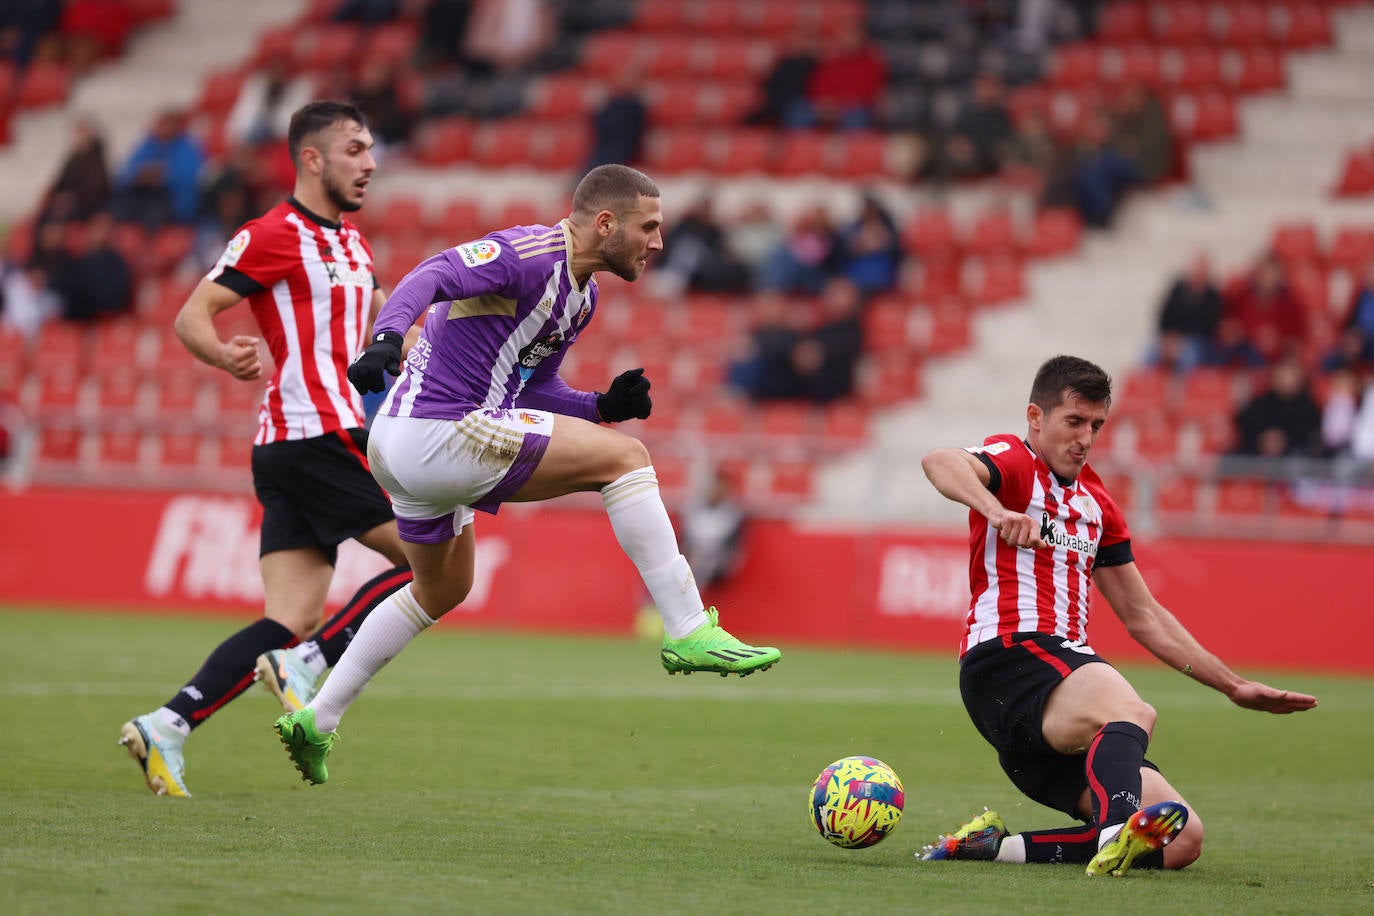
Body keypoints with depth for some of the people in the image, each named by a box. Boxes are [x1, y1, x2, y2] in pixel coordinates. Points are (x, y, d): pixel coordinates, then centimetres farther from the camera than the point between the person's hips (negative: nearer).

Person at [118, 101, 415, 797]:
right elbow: (191, 317, -10)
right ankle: (308, 665, -11)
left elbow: (379, 317, 37)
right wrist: (226, 356, -30)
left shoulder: (350, 242, 21)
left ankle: (166, 725, -7)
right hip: (315, 436, -9)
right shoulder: (274, 235, -6)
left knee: (290, 623, -1)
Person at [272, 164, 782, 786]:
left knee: (443, 589, 30)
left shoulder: (581, 296, 16)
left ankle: (314, 721, 36)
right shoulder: (533, 253, -15)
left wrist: (603, 405, 5)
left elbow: (533, 390, 23)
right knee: (623, 456, -13)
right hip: (439, 432, -11)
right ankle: (689, 634, -13)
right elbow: (434, 276, -28)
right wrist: (386, 336, -46)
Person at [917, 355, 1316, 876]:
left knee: (1183, 839, -7)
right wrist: (997, 512, -43)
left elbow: (1143, 616, 31)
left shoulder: (1095, 503, 25)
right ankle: (1119, 832, -68)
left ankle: (996, 846, -10)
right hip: (1007, 658, -8)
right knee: (1132, 712, -39)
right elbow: (940, 463, -23)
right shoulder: (1013, 462, 2)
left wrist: (1234, 687, 27)